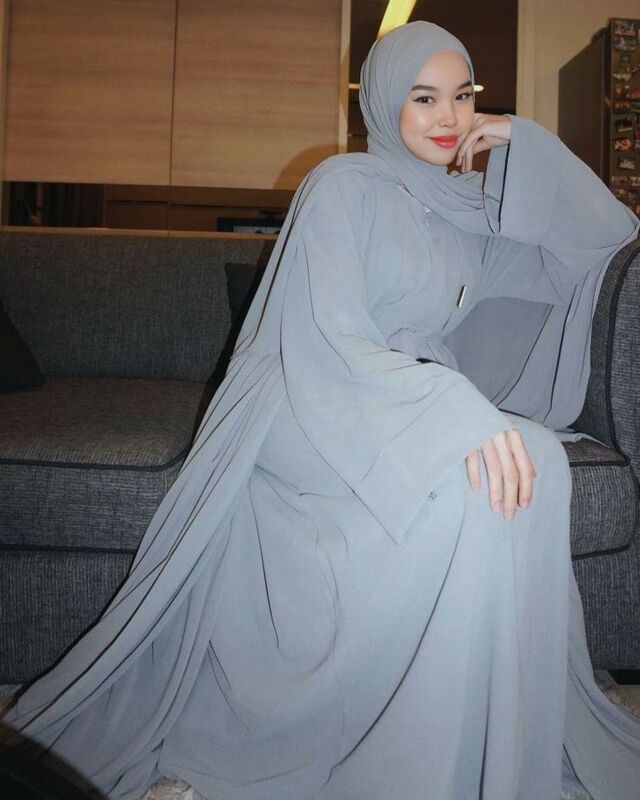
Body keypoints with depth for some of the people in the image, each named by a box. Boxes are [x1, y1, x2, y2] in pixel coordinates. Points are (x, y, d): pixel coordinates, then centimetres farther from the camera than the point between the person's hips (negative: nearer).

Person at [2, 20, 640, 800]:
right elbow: (328, 341, -17)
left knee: (522, 462, -27)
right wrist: (457, 410, -32)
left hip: (415, 405, 6)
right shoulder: (343, 186, -3)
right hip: (313, 411, -6)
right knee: (507, 469, -31)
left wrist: (527, 141, 10)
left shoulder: (470, 208, 15)